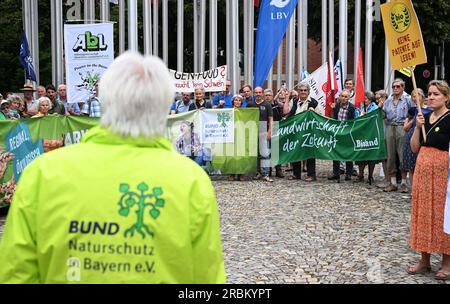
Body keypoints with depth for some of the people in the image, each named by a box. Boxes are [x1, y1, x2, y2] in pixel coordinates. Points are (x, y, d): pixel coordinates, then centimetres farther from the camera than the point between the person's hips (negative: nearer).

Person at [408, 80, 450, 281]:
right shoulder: (425, 117, 9)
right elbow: (414, 148, 8)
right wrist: (417, 127, -5)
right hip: (423, 169, 6)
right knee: (423, 214, 10)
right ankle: (424, 260, 21)